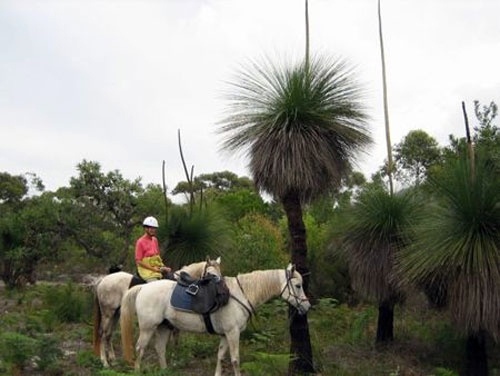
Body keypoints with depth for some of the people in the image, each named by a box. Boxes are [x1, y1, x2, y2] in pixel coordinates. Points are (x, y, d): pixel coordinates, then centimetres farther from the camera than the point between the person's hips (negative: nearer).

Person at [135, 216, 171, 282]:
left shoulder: (155, 240, 12)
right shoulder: (140, 242, -9)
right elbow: (138, 261, -12)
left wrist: (163, 266, 3)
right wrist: (152, 268, -17)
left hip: (157, 268, 8)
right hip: (146, 270, -8)